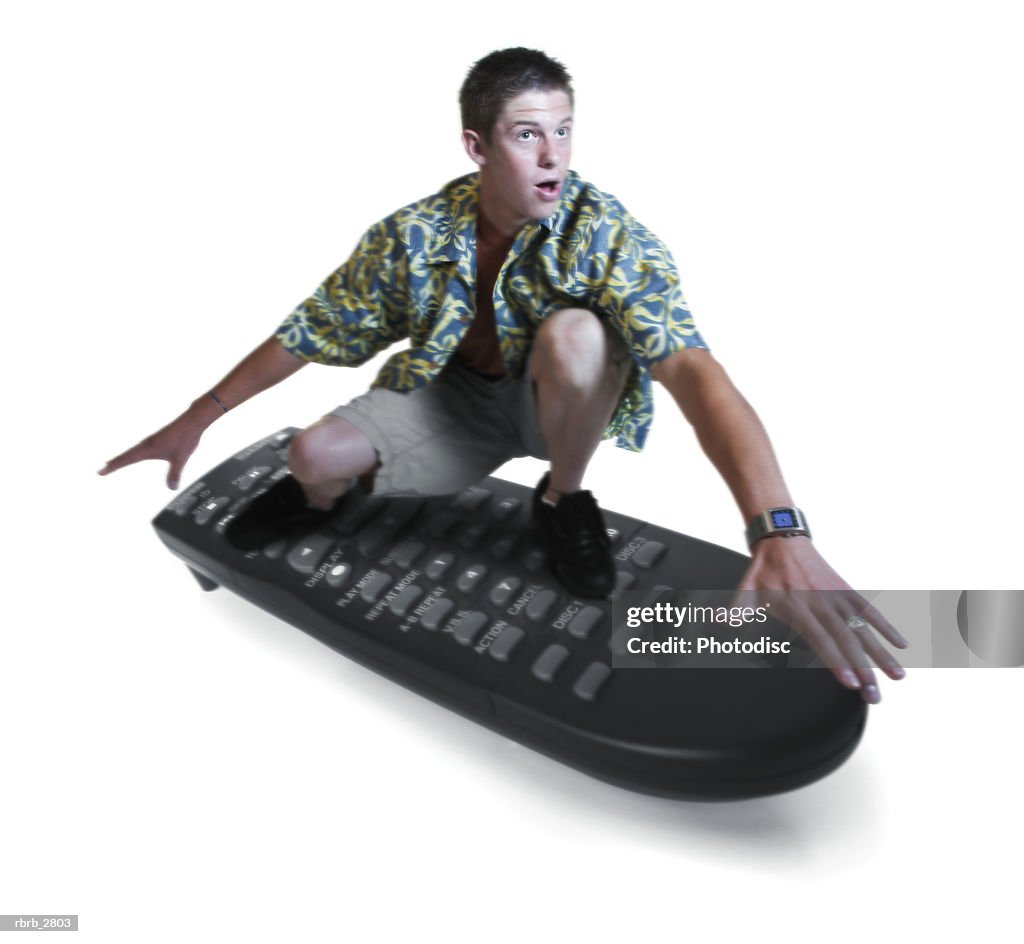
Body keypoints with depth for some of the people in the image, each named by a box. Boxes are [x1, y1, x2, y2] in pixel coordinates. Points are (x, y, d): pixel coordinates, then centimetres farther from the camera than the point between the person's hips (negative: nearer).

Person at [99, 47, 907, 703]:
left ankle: (563, 500, -8)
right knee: (317, 454, -20)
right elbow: (310, 330, -6)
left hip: (559, 404, -2)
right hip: (459, 398, 2)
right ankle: (324, 497, 21)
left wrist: (781, 533, -54)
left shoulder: (610, 236, -27)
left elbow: (693, 369, -41)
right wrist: (195, 421, -4)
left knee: (573, 332, -36)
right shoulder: (414, 234, -17)